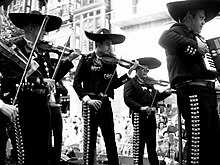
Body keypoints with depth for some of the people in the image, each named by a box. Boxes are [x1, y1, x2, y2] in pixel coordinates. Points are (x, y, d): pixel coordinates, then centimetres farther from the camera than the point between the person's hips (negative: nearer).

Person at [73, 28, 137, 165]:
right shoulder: (86, 60, -1)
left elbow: (114, 84, 8)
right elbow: (77, 83, -5)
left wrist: (129, 73, -2)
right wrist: (87, 99, -17)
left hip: (106, 103, 4)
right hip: (90, 103, -4)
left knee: (111, 140, 8)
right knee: (90, 140, -1)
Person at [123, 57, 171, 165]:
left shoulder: (149, 83, 22)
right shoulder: (131, 83, 0)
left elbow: (156, 97, 18)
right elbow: (128, 99, -13)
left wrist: (166, 92, -1)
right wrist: (141, 108, -24)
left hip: (151, 116, 7)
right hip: (139, 116, -6)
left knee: (152, 145, 14)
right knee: (139, 145, -4)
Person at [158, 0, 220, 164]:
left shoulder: (194, 36, 28)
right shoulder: (180, 30, 2)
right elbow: (164, 38, -23)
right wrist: (194, 44, -20)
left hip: (206, 93, 10)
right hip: (193, 92, -10)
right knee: (197, 145, -10)